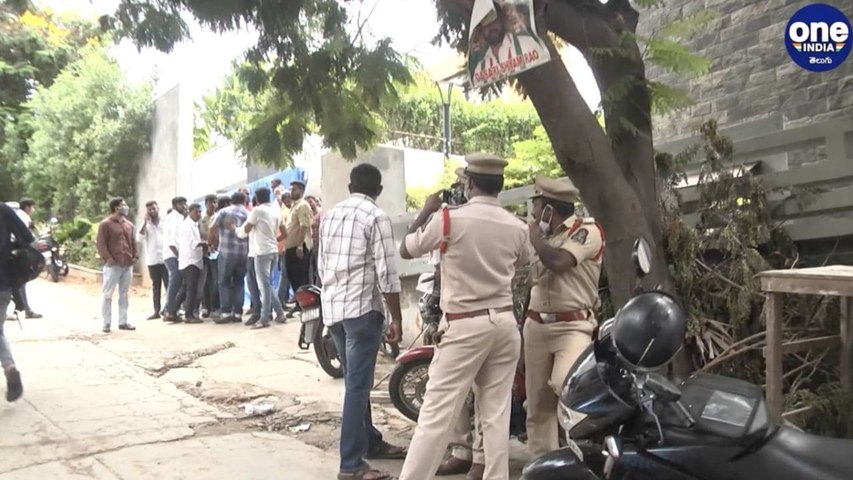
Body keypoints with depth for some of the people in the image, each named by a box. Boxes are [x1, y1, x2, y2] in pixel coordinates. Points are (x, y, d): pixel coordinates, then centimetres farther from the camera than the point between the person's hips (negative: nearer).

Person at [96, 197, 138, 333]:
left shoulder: (129, 224, 15)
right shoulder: (105, 224, -4)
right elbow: (101, 243, -8)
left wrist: (134, 256, 9)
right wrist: (108, 258, -14)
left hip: (128, 265, 6)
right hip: (113, 265, -6)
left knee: (124, 294, 10)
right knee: (108, 294, 0)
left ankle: (123, 322, 15)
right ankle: (106, 323, 4)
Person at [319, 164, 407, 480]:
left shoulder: (329, 215, 12)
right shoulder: (376, 217, -10)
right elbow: (386, 273, -14)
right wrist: (396, 318, -7)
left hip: (332, 309, 8)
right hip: (362, 308, -8)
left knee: (356, 382, 18)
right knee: (358, 386, -4)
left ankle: (371, 442, 32)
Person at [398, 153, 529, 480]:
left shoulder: (449, 219, -12)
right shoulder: (518, 227, 2)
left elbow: (405, 250, 2)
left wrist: (427, 209, 11)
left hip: (465, 326, -5)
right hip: (505, 323, 5)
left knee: (437, 412, -1)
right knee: (497, 413, 11)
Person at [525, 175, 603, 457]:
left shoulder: (587, 230, -6)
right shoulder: (545, 238, 16)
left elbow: (557, 261, -24)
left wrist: (534, 237, -6)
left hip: (572, 326, -7)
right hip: (536, 326, 7)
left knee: (566, 384, -31)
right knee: (538, 404, 6)